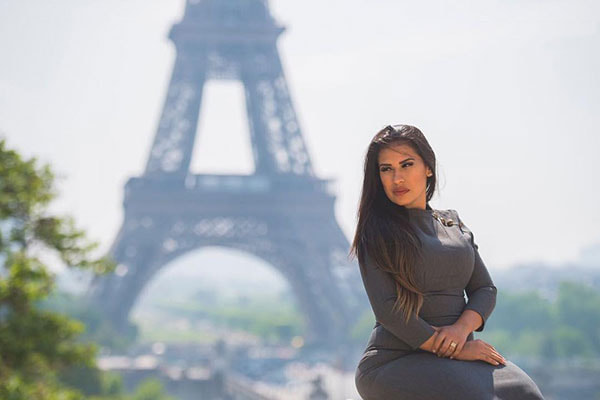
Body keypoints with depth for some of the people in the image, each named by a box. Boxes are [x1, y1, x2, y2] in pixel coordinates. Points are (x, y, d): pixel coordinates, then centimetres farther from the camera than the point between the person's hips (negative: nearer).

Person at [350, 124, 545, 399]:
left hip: (460, 353, 5)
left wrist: (462, 328, -8)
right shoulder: (376, 232, 1)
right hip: (395, 361, -5)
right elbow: (387, 309, -9)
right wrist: (456, 351, -13)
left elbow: (485, 289, 15)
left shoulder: (453, 223, 19)